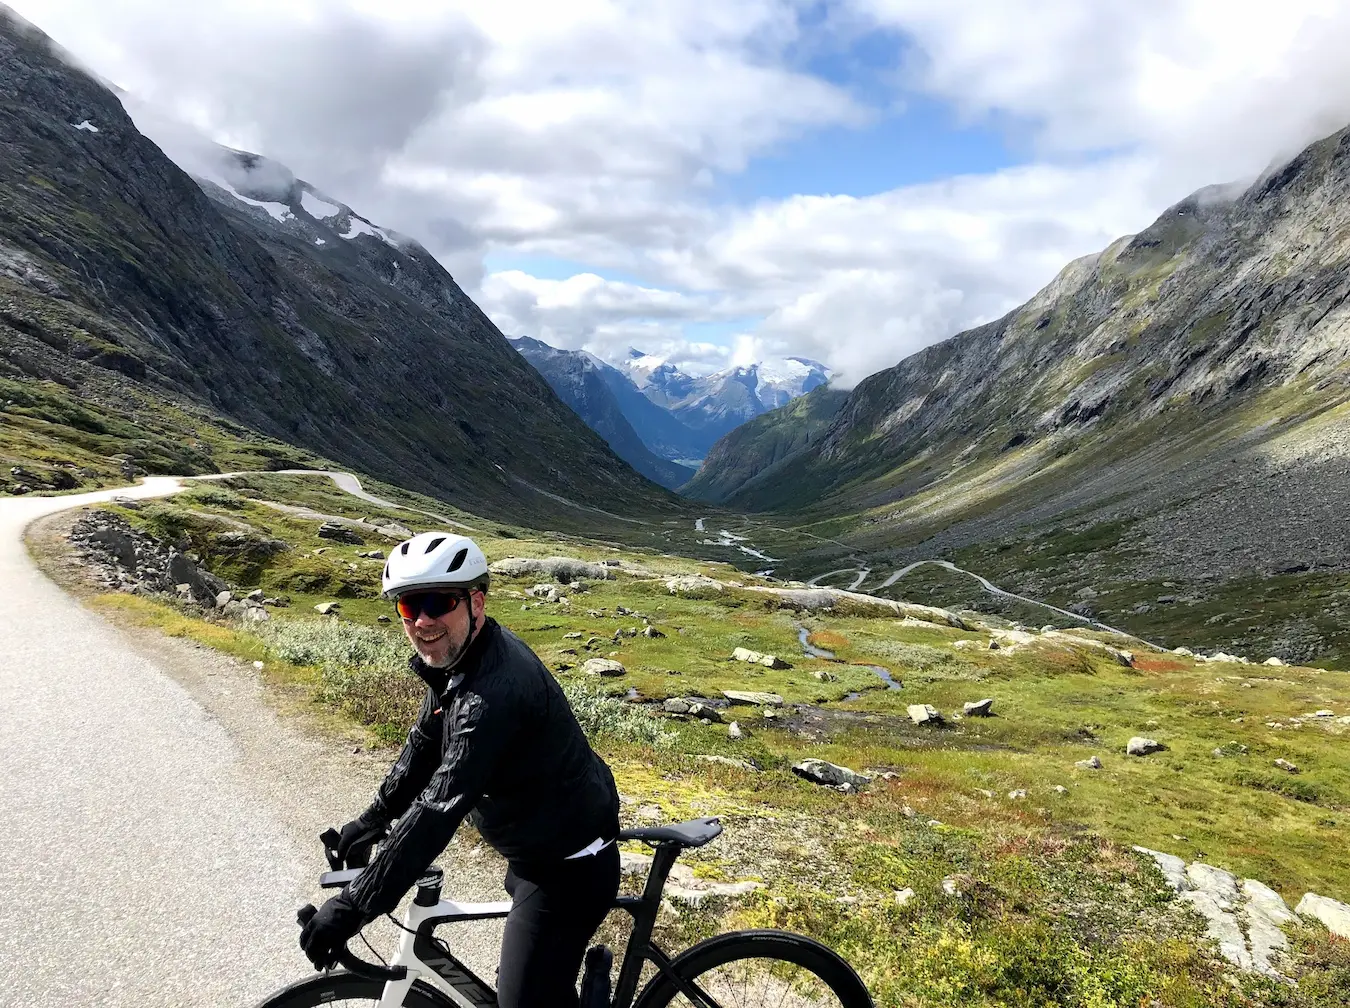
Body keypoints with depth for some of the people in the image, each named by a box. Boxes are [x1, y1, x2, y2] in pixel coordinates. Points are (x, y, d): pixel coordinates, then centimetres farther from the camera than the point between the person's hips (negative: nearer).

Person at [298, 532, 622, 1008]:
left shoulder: (495, 691, -33)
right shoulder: (456, 657, -2)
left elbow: (438, 811, -36)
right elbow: (425, 744, 12)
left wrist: (351, 907, -32)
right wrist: (373, 818, 12)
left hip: (568, 869, -10)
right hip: (536, 852, 10)